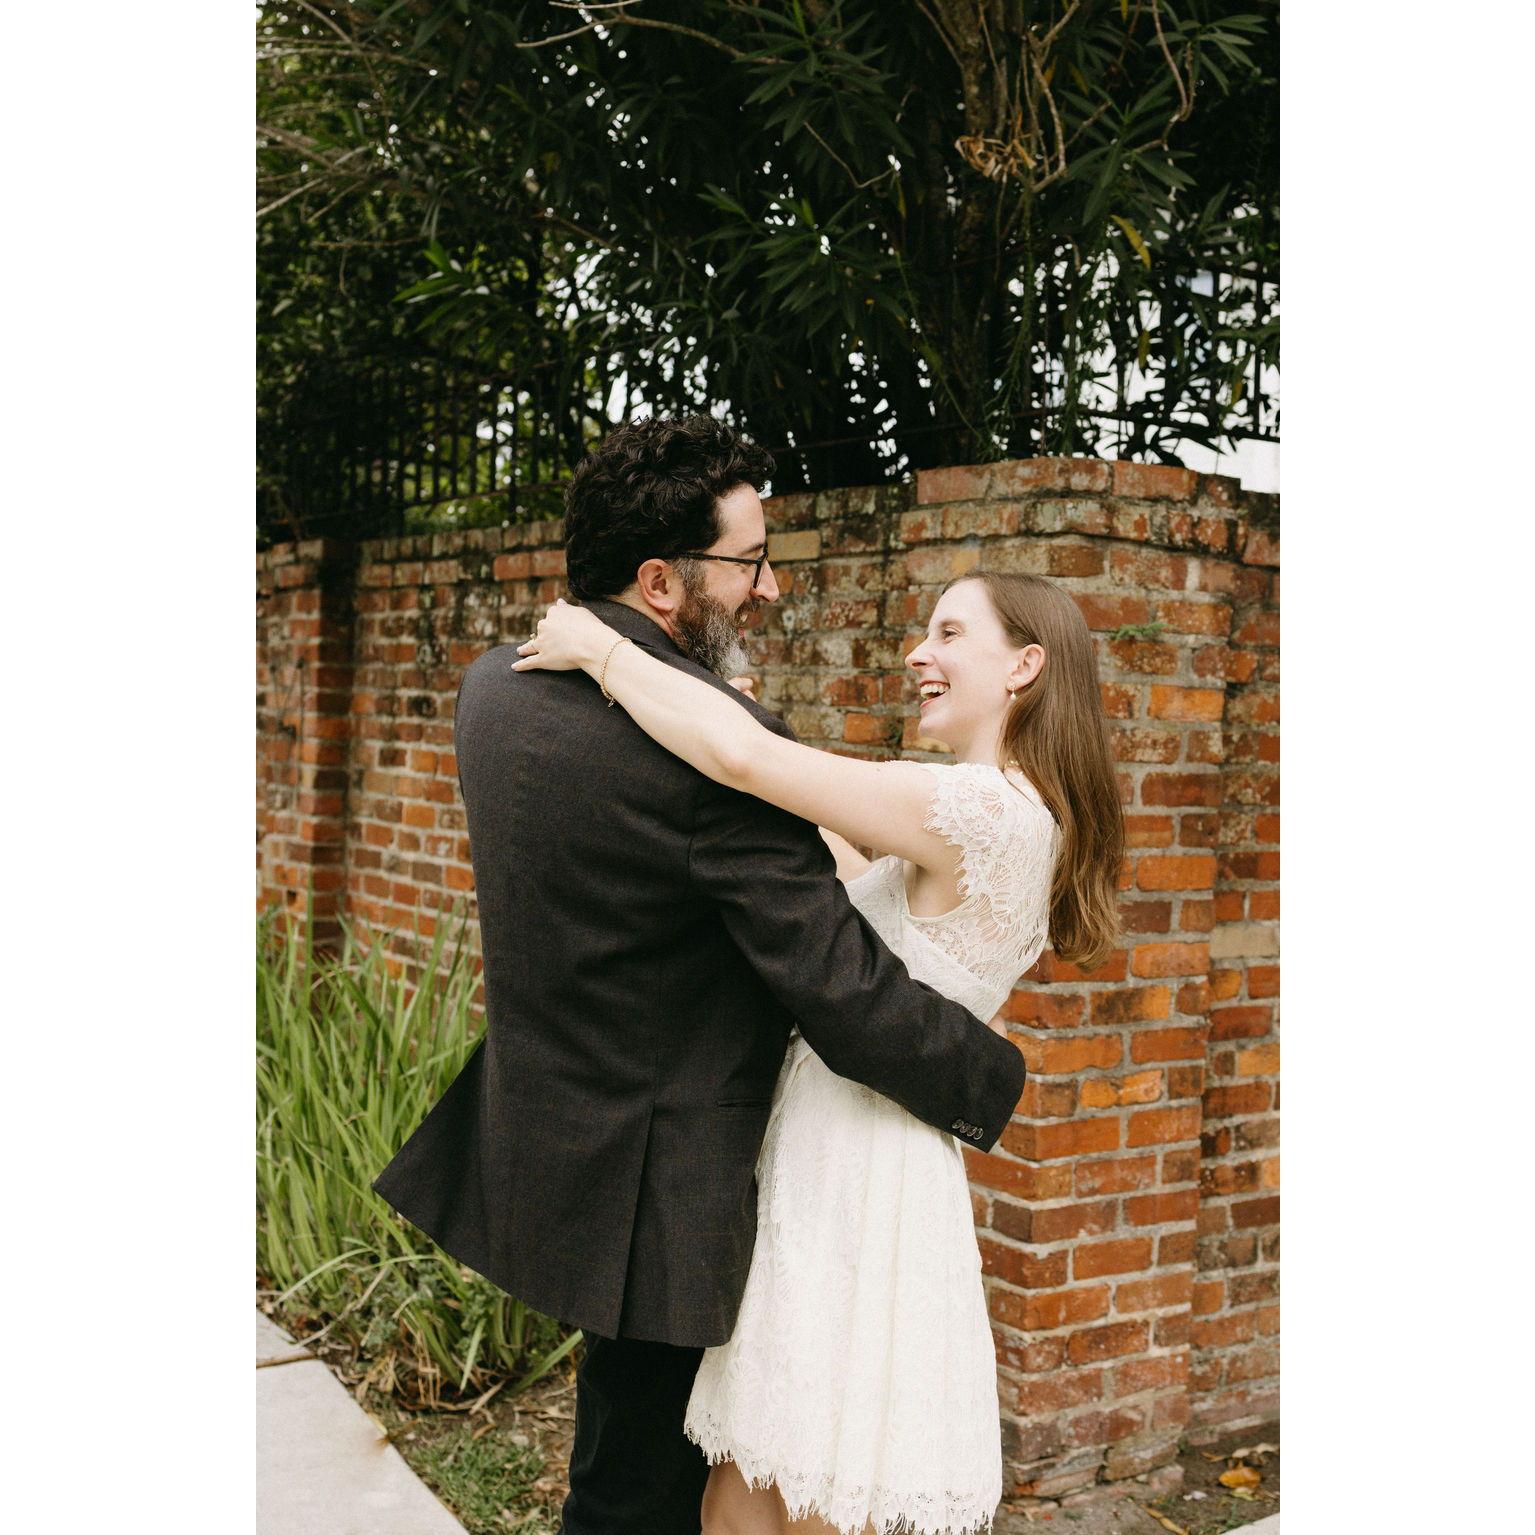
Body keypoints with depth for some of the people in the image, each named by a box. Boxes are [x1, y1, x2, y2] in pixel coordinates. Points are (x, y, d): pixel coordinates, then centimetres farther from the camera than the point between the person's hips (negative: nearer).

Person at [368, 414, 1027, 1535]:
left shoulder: (493, 685, 1)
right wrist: (996, 1078, -6)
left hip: (534, 1141, 8)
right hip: (651, 1194, -8)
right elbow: (844, 993, -23)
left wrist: (804, 861, 15)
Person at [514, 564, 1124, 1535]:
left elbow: (744, 757, -27)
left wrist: (600, 649, -13)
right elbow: (851, 877, 21)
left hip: (859, 1190, -9)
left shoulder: (987, 807, -20)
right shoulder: (1018, 821, 12)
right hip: (814, 1164, 9)